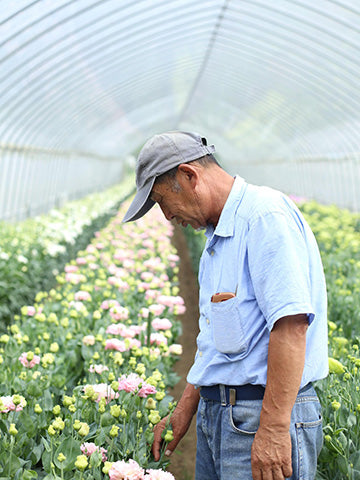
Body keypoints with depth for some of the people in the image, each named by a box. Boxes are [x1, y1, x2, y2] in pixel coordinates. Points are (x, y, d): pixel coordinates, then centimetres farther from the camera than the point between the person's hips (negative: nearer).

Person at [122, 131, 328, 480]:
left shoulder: (265, 215, -15)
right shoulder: (218, 235, 16)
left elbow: (291, 323, -23)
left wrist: (273, 430, -25)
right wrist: (184, 411, 17)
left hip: (265, 413, -9)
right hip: (216, 412, 9)